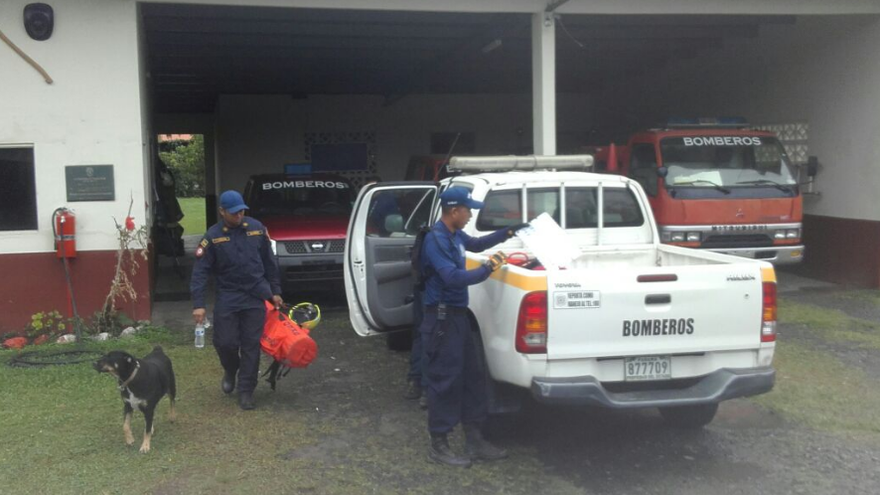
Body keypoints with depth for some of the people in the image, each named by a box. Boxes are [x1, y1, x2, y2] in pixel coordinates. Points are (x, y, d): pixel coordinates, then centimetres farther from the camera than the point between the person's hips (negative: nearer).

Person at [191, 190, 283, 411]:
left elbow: (269, 262, 8)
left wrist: (275, 291, 10)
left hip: (256, 296, 1)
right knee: (225, 342, -2)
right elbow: (200, 271, -9)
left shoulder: (256, 228, -1)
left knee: (251, 345, 2)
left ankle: (246, 391, 13)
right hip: (227, 297, -1)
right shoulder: (213, 236, -8)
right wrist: (198, 304, -16)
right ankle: (230, 371, 31)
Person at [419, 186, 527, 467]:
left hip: (458, 314, 10)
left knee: (472, 376, 13)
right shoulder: (436, 239, -19)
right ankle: (438, 446, 9)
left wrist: (507, 233, 22)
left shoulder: (455, 235, 10)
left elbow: (476, 244, 31)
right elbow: (453, 277, -30)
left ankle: (474, 441, 22)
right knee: (444, 380, -3)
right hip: (442, 317, -10)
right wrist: (487, 270, -21)